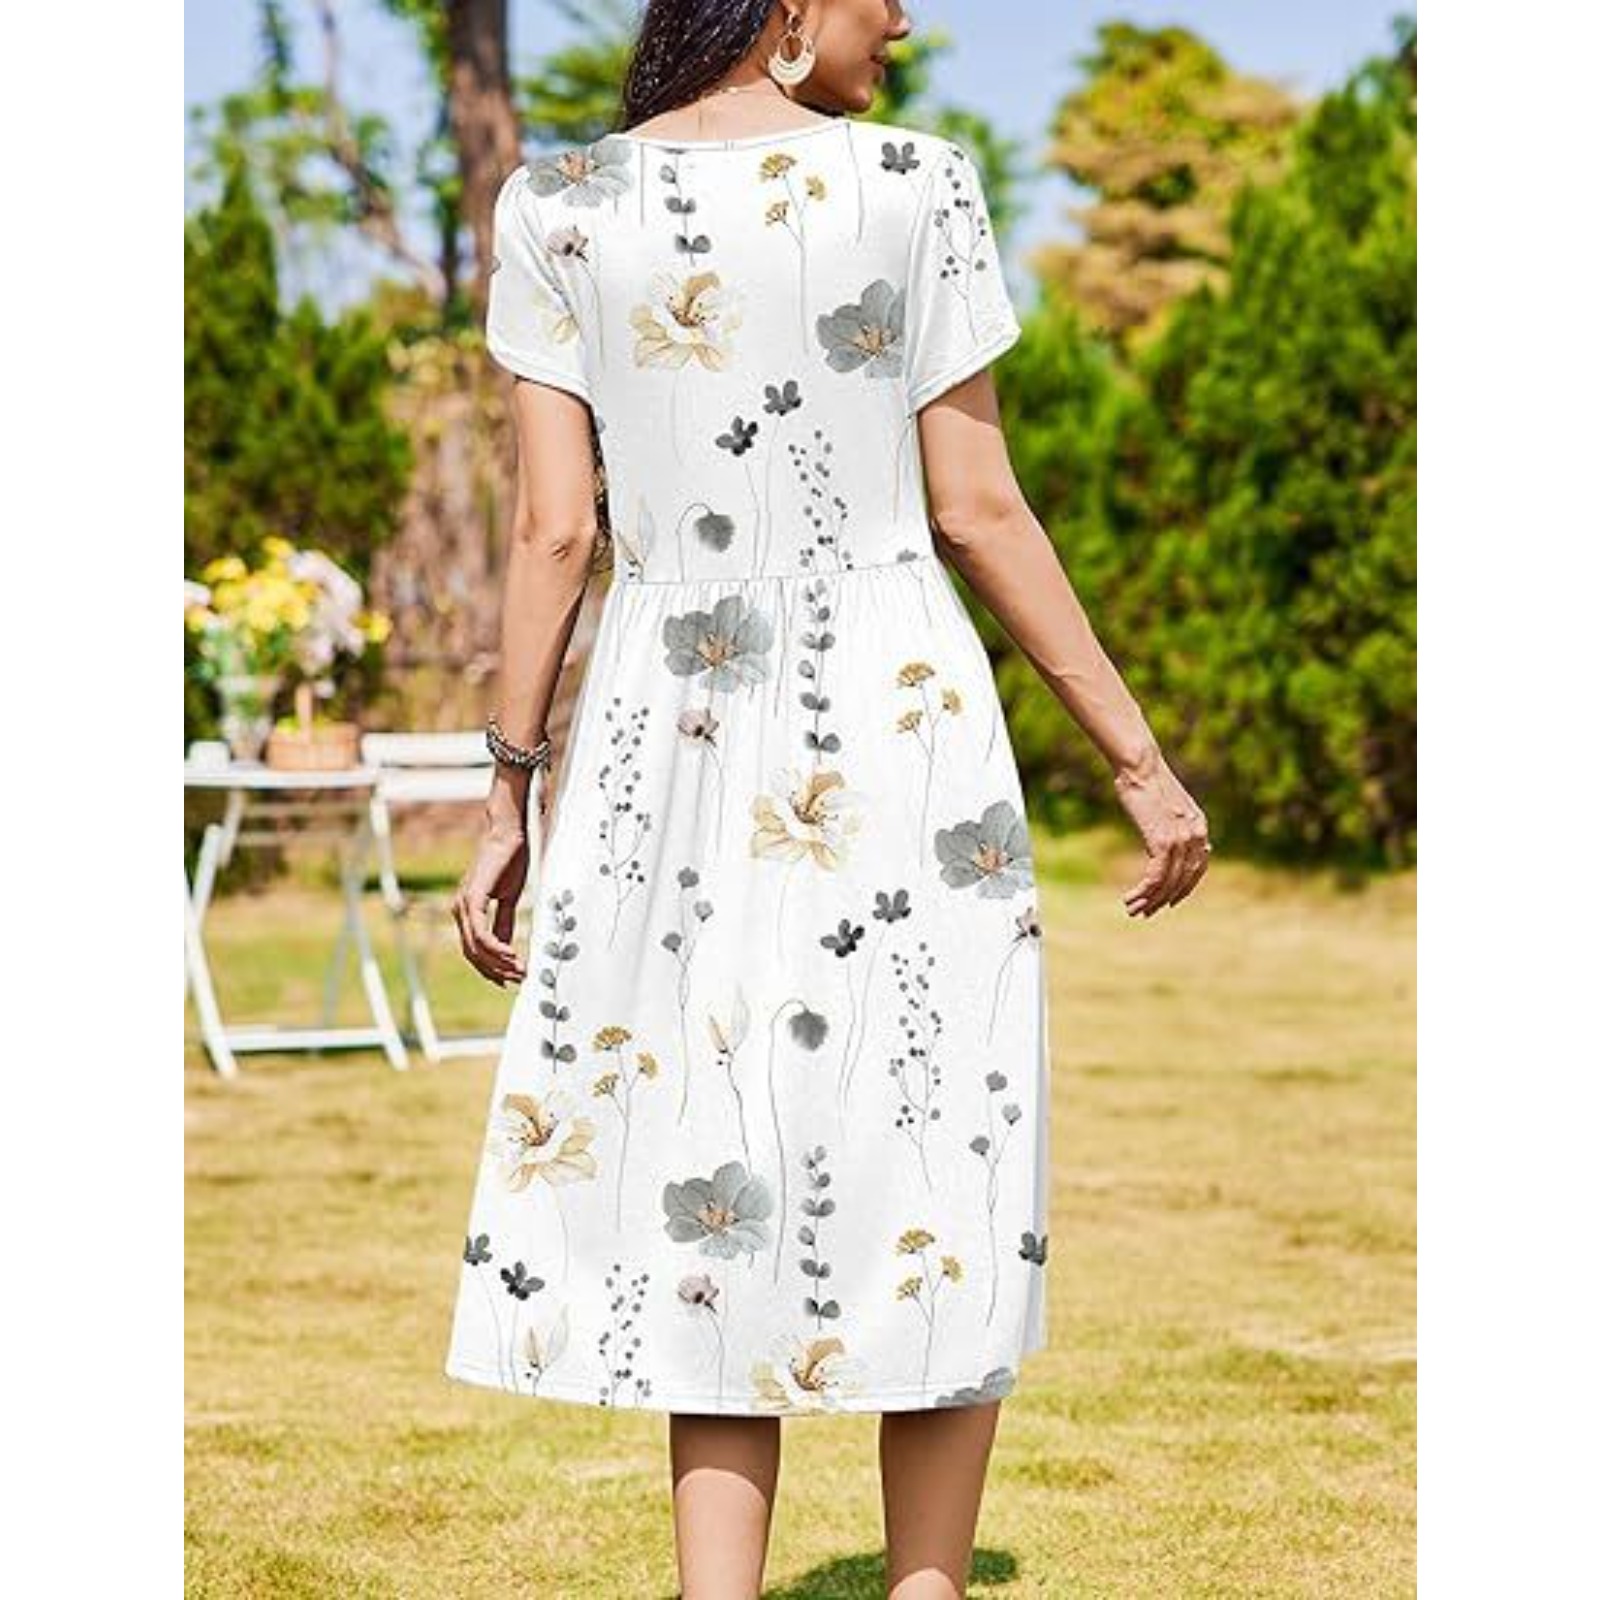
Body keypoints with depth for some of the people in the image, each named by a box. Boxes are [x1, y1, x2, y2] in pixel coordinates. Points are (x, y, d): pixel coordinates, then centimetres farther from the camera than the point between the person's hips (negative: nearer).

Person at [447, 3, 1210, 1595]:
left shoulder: (556, 206, 1)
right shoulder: (915, 185, -5)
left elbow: (553, 532, -2)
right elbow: (978, 513, -5)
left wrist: (509, 794, 5)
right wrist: (1138, 758, 2)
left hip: (669, 742, 2)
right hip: (897, 724, -2)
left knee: (719, 1193, 9)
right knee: (935, 1195, 9)